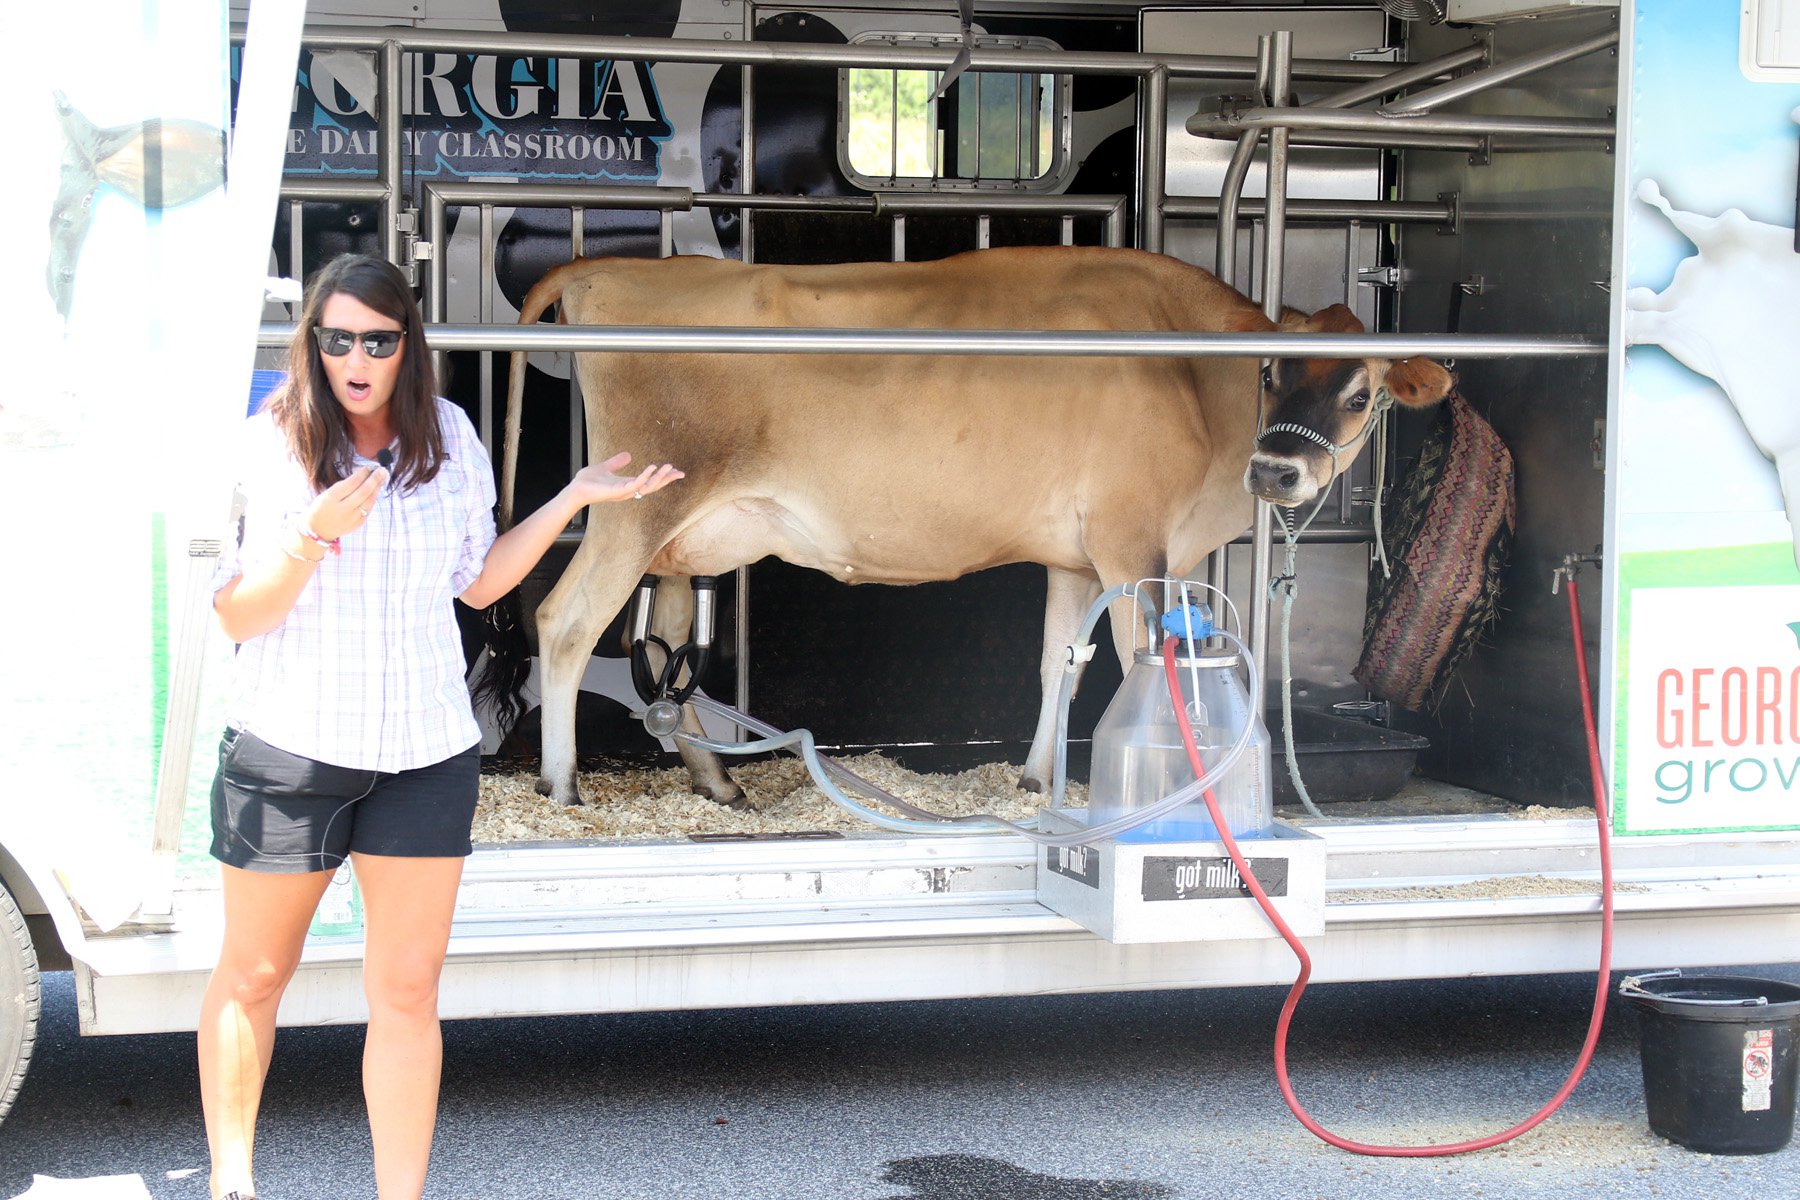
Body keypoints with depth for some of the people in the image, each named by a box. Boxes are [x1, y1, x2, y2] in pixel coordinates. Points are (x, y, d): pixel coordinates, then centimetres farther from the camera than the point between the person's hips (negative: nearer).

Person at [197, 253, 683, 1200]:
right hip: (291, 744, -2)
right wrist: (316, 535, -27)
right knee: (252, 977, 11)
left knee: (406, 990, 3)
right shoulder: (270, 445, -8)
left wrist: (576, 496, 9)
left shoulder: (449, 437, 4)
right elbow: (236, 616, -11)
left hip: (427, 753, 3)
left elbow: (478, 582, 14)